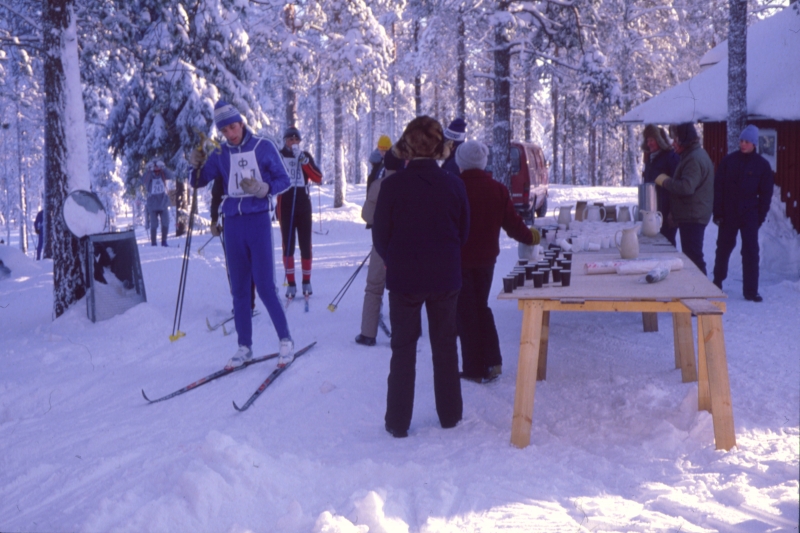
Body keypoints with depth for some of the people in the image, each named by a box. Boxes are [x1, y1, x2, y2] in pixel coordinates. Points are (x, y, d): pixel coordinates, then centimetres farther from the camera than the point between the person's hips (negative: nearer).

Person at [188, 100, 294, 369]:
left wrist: (263, 188, -19)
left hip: (258, 221, -4)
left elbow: (283, 180, 0)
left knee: (265, 286, -7)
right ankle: (245, 346, 15)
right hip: (233, 223, 4)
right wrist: (197, 166, -13)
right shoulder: (220, 154, 7)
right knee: (239, 289, 7)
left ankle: (285, 340, 6)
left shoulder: (264, 147, -2)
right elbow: (199, 182, 8)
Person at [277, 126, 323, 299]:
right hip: (285, 206, -2)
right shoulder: (278, 156, 2)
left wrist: (303, 160, -15)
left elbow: (318, 178, -5)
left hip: (304, 205, 2)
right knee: (288, 246, -2)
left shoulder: (306, 156, 8)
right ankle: (291, 283, 4)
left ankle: (307, 282, 12)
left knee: (305, 244, 2)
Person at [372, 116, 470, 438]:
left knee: (403, 349, 8)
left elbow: (380, 235, -6)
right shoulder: (453, 185, -6)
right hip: (446, 278, 2)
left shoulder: (393, 184, -13)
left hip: (403, 278, -2)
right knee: (445, 346, 15)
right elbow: (464, 232, 4)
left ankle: (398, 422, 11)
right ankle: (450, 415, 24)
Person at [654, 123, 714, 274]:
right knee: (691, 256, 15)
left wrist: (665, 181, -16)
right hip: (692, 216, 11)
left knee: (693, 256, -9)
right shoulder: (696, 154, 18)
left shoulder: (694, 159, -18)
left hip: (692, 217, -11)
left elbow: (686, 187, -29)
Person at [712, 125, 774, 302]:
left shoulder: (762, 165, -1)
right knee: (723, 248, 14)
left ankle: (751, 291, 1)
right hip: (728, 214, 1)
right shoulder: (728, 160, -1)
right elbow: (718, 187, -1)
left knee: (751, 252, -4)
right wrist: (718, 212, -6)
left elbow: (766, 194, 2)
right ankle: (717, 281, 33)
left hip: (749, 215, -1)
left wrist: (760, 216, -4)